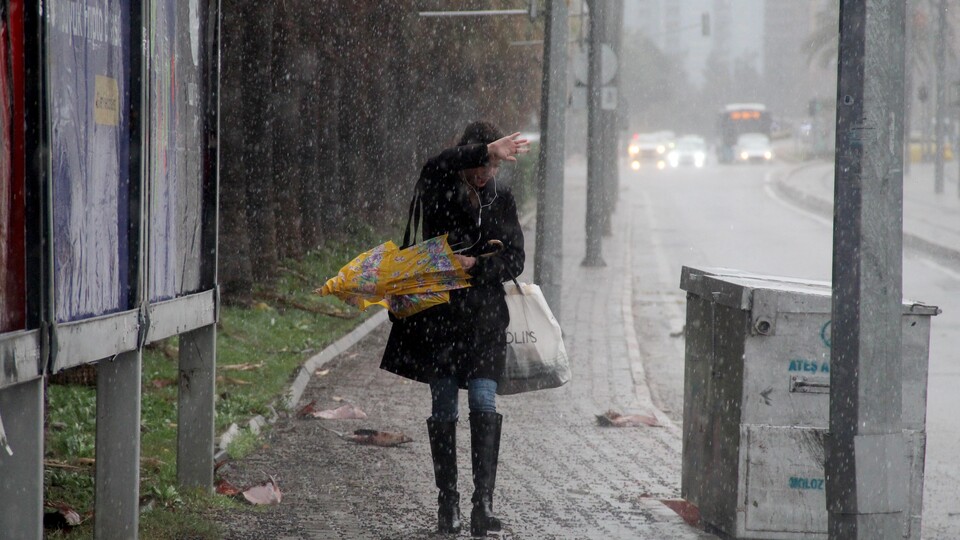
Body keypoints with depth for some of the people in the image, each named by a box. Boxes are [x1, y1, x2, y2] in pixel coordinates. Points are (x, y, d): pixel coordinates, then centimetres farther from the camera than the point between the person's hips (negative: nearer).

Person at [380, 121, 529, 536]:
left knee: (483, 403, -12)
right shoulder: (439, 190, 0)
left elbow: (514, 260, 4)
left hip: (483, 318, 1)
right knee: (443, 411, 3)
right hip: (438, 315, -1)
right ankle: (447, 504, 12)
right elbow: (436, 169, -26)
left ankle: (483, 502, -15)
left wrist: (476, 265, -13)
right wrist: (486, 150, -34)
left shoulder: (502, 200, 9)